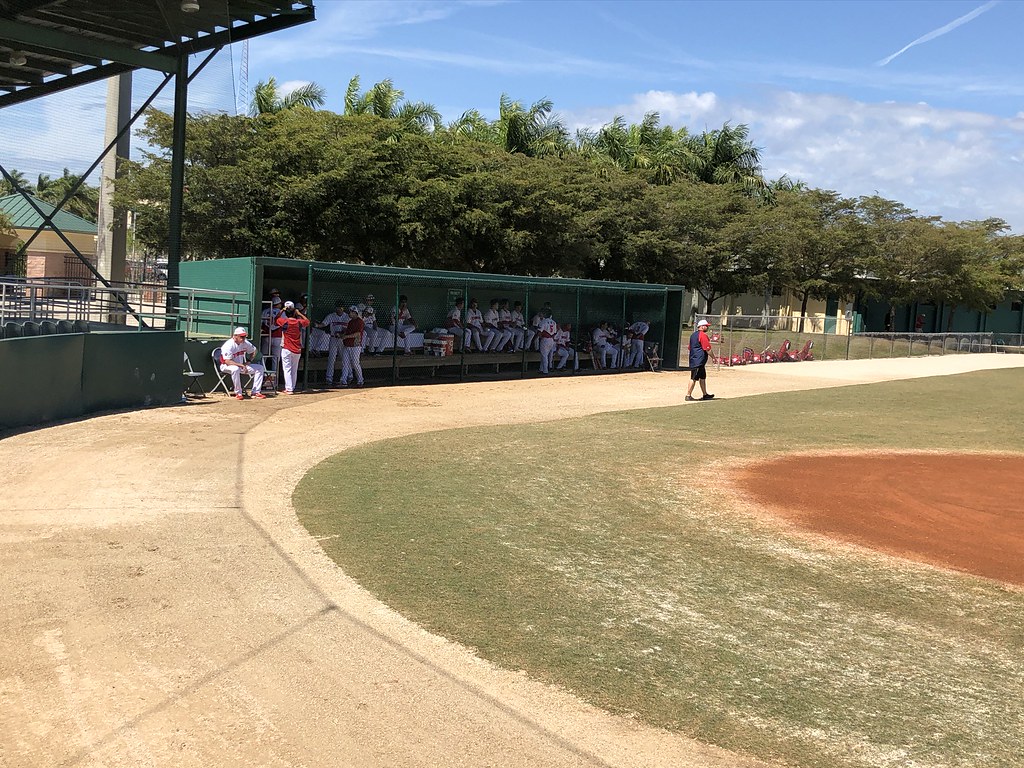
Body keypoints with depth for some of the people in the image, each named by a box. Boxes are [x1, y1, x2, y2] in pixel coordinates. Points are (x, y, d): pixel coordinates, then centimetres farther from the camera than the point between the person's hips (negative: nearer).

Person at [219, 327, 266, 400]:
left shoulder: (245, 343, -3)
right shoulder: (229, 345, -24)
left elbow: (253, 351, 17)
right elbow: (227, 361, -31)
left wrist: (249, 361, 2)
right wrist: (241, 365, -33)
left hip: (241, 365, 7)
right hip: (226, 366, -7)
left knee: (260, 368, -6)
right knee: (235, 369, -42)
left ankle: (256, 392, -10)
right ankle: (238, 393, -28)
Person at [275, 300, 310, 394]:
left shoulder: (284, 321, -11)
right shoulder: (299, 322, -3)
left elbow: (276, 319, 8)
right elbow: (307, 321, 17)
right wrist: (299, 313, 19)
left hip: (287, 349, -3)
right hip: (297, 350, 3)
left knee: (287, 369, -3)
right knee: (294, 370, 14)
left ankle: (289, 389, -10)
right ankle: (292, 388, 21)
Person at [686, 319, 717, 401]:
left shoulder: (693, 335, 16)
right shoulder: (703, 335, -13)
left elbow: (690, 347, 23)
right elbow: (707, 349, -16)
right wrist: (713, 357, -4)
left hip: (693, 359, 10)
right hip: (699, 360, -10)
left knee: (702, 377, 16)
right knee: (694, 378, -7)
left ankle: (705, 395, 23)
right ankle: (688, 395, -6)